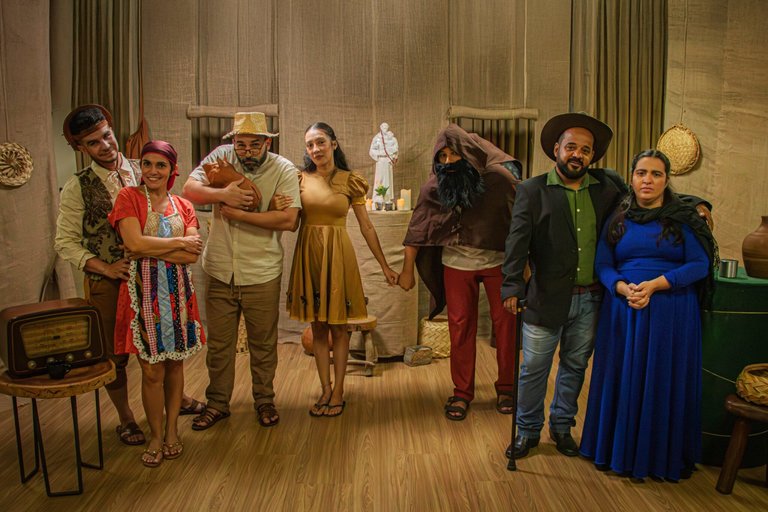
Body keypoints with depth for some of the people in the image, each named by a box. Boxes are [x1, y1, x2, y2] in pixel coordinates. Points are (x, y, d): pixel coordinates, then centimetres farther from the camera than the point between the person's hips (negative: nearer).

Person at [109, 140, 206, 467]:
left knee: (175, 364, 9)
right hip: (144, 290, -3)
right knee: (152, 370, 1)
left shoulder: (183, 206, 10)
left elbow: (193, 254, -3)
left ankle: (171, 431, 24)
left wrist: (150, 250, -12)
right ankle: (155, 436, 19)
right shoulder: (128, 197, 1)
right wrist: (178, 243, -7)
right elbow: (134, 243, -15)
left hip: (178, 291, 3)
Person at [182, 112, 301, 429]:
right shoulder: (221, 157, -1)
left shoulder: (283, 170, -9)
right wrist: (222, 194, -23)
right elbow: (189, 189, -5)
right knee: (218, 344, 14)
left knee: (263, 343, 12)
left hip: (262, 274, -2)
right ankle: (217, 404, 31)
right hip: (219, 271, 2)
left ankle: (264, 400, 32)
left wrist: (237, 213, -20)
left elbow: (288, 220, -20)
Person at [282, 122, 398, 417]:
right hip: (308, 253, 2)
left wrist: (384, 266, 4)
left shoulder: (349, 181, 1)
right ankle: (325, 390, 18)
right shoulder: (300, 179, 4)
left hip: (337, 254, -2)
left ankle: (338, 391, 15)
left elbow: (366, 227, 4)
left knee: (338, 325, 4)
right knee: (317, 326, 8)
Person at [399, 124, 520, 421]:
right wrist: (407, 270, 1)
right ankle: (462, 392, 19)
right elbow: (417, 230, -2)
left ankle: (506, 388, 24)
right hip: (457, 264, 1)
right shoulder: (434, 187, -8)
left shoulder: (498, 178, -14)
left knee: (505, 323, 6)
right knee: (460, 327, 6)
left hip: (498, 261, -1)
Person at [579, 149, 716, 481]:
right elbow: (602, 264, 4)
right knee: (623, 380, 6)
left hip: (671, 313, -2)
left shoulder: (683, 218, 1)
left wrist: (654, 285, -17)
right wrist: (623, 288, -16)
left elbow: (701, 264, -7)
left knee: (665, 383, 3)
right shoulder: (618, 219, 8)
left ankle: (663, 456, 21)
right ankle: (619, 449, 22)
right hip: (622, 311, 2)